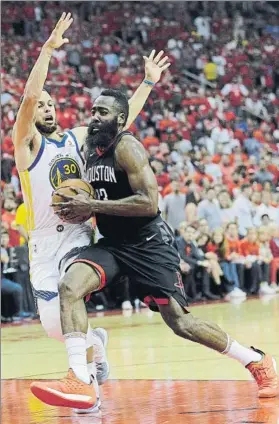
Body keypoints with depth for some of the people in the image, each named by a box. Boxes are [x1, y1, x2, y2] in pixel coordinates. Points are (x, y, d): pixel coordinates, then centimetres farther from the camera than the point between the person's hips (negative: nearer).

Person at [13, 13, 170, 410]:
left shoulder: (78, 137, 13)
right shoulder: (27, 141, -1)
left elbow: (121, 119, 20)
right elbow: (29, 96, -18)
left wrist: (149, 82, 17)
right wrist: (48, 48, -24)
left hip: (79, 234, 1)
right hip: (45, 240, -1)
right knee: (54, 325, -4)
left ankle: (89, 372, -11)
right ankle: (95, 340, 32)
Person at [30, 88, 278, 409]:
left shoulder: (127, 147, -16)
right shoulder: (90, 150, 9)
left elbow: (148, 203, -26)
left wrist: (92, 207, -25)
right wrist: (79, 206, 0)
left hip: (149, 244, -7)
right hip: (112, 243, 7)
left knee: (179, 322, -5)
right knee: (69, 286, -20)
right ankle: (79, 382, -26)